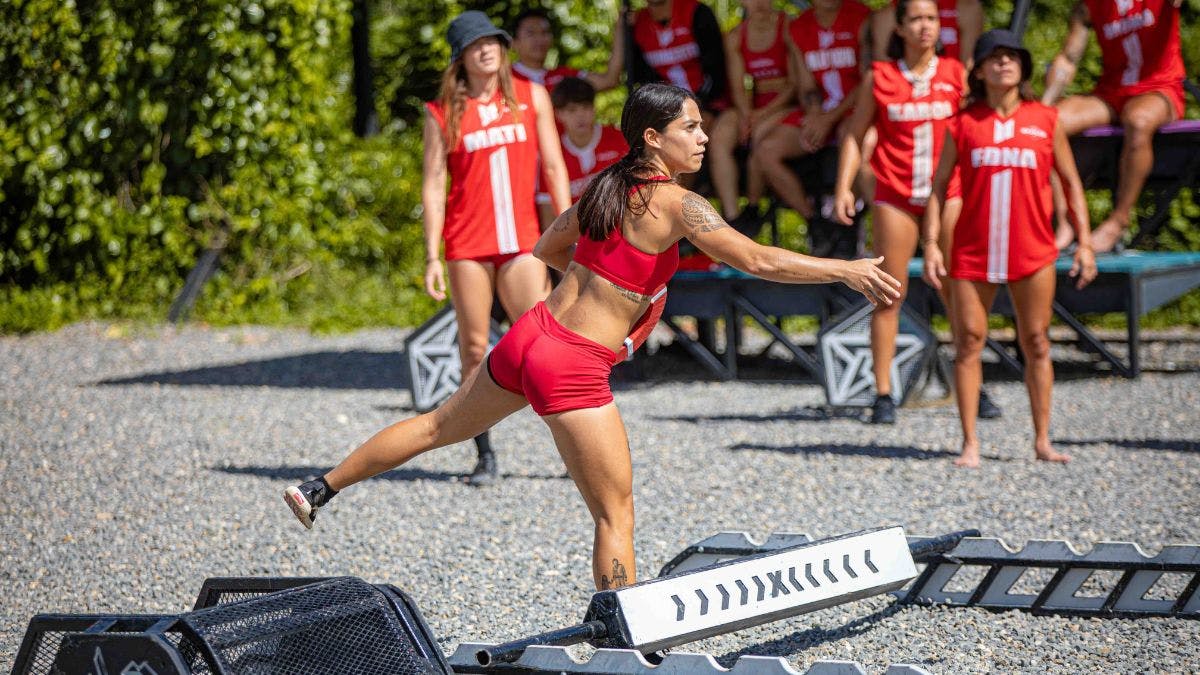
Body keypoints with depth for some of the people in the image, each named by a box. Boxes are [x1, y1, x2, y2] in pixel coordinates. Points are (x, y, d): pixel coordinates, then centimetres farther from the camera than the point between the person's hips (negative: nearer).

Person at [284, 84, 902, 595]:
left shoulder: (606, 187, 10)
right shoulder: (677, 205, -13)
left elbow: (547, 248, 24)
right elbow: (758, 260, -21)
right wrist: (847, 270, -19)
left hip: (528, 336, 8)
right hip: (573, 369, -8)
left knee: (439, 427, 28)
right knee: (615, 515, 0)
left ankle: (319, 490, 40)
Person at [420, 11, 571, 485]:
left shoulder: (532, 97, 8)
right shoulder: (442, 112, 4)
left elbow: (553, 167, 7)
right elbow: (433, 184, 2)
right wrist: (432, 257, -5)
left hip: (523, 241, 0)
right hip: (467, 245, 0)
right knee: (474, 348, 1)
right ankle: (484, 455, 8)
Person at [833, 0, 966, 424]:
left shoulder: (956, 74, 7)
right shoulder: (879, 77, 5)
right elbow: (855, 134, 8)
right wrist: (843, 187, -2)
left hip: (947, 194, 1)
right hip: (895, 194, -1)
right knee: (890, 295, -1)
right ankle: (883, 394, 1)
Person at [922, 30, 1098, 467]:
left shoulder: (1046, 121, 6)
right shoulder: (963, 124, 4)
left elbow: (1072, 183, 10)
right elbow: (938, 185, 6)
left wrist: (1084, 241, 3)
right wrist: (930, 243, -3)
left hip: (1032, 252, 1)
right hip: (973, 251, 0)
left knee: (1036, 344, 3)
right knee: (969, 341, -3)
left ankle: (1042, 441, 9)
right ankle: (970, 443, 2)